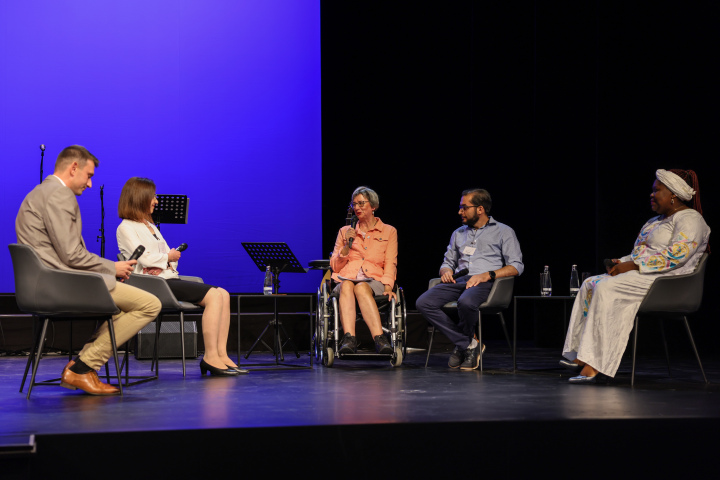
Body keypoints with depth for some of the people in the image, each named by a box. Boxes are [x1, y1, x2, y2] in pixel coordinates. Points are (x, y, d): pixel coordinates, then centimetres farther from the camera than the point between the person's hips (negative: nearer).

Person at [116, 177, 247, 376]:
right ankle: (210, 357, -22)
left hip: (169, 278, 9)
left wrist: (171, 262, -6)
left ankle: (221, 354, -14)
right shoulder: (126, 228, -2)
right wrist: (168, 257, 2)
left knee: (223, 294, -8)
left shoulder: (150, 225, 25)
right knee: (213, 295, -22)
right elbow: (145, 258, -15)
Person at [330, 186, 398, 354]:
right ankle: (349, 339, -56)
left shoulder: (389, 232, 18)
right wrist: (347, 245, 2)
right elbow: (335, 266, 18)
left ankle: (380, 339, -56)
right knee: (347, 286, -37)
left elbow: (390, 265, 8)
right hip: (347, 278, 1)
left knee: (361, 287, -39)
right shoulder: (345, 231, 23)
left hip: (373, 281, -1)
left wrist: (387, 286, -11)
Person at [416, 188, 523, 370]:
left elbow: (516, 266, 1)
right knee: (423, 303, -23)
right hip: (458, 281, 6)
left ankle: (462, 344, -10)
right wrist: (446, 271, 4)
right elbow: (448, 262, 30)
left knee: (466, 302, -41)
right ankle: (469, 344, -16)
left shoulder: (503, 231, 11)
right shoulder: (458, 233, 28)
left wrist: (487, 275, -14)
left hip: (485, 283, -6)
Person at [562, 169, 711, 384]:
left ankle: (592, 366, -33)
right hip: (640, 276, 10)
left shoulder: (690, 219, -6)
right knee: (590, 284, -6)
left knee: (606, 288, -28)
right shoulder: (656, 221, 25)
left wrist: (633, 265, -20)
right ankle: (580, 356, -14)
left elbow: (676, 255, -20)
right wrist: (623, 262, 3)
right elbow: (639, 253, 27)